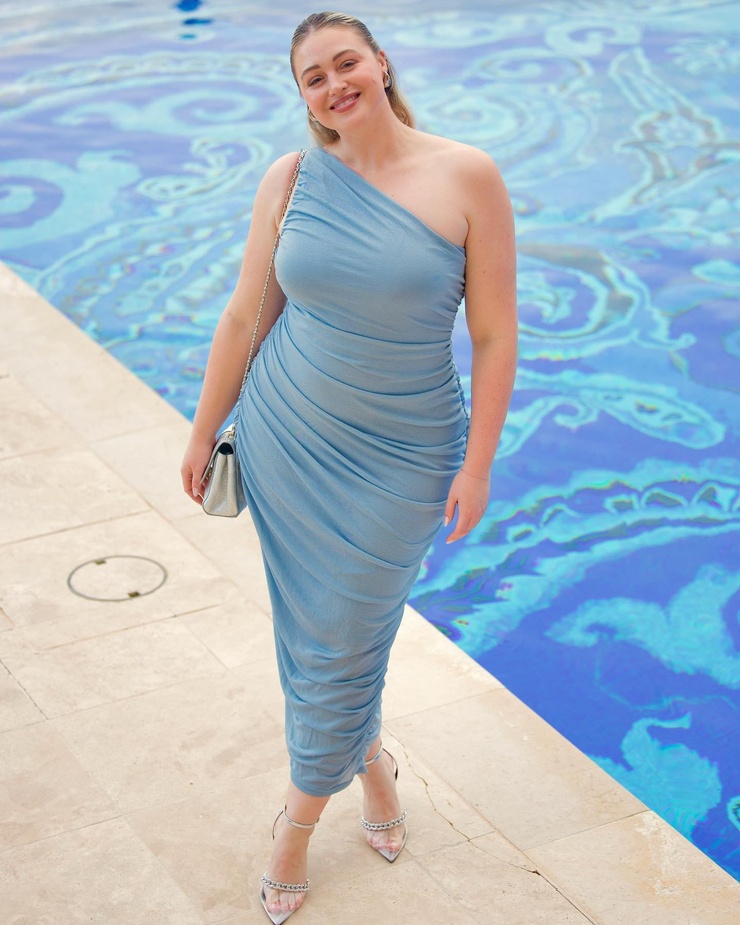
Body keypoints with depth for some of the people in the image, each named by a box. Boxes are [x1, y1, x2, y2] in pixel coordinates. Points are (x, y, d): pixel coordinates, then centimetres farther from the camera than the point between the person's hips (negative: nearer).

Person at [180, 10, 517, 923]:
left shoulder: (466, 177, -12)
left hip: (398, 460, -2)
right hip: (286, 444, 3)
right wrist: (204, 431, 7)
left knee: (341, 642, 7)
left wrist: (477, 464, -9)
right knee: (310, 629, 14)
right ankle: (370, 758, 43)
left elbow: (494, 336, -9)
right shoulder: (290, 180, -5)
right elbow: (243, 316, 2)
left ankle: (300, 815, 31)